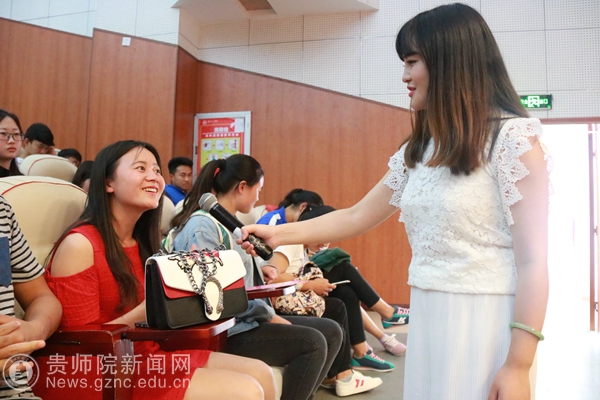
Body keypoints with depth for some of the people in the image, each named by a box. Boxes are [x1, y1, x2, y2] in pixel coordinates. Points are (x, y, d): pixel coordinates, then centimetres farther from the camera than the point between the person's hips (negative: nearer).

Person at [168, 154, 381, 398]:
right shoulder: (202, 226, -16)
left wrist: (258, 271, 5)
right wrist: (268, 314, -17)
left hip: (243, 320, 10)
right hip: (225, 330, -10)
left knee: (331, 331, 0)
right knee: (312, 343, -22)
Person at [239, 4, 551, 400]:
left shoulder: (514, 137, -11)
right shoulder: (418, 150, 10)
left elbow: (533, 261, -13)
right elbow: (356, 217, 14)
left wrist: (518, 365, -14)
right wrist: (278, 234, 9)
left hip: (486, 320, -6)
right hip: (427, 317, 6)